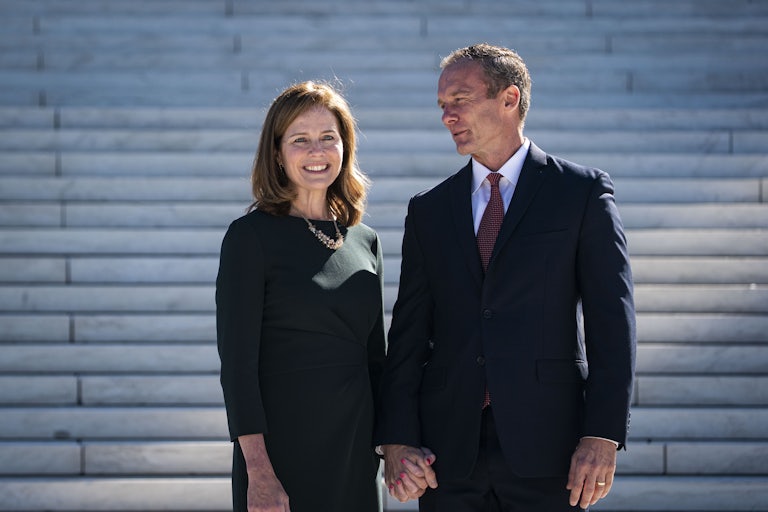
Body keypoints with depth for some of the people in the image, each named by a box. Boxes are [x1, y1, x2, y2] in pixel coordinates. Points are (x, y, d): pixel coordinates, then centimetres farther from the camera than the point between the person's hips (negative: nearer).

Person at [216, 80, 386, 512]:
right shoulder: (252, 236, -6)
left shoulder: (365, 241, 10)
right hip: (283, 456, -5)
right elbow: (237, 359, -11)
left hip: (356, 456, 5)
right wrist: (258, 473, -17)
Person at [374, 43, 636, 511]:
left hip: (546, 447, -3)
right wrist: (397, 438, -2)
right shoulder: (429, 210, 13)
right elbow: (409, 332, 9)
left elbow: (612, 320, -3)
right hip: (449, 451, 3)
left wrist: (603, 437, -12)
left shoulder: (584, 192, 2)